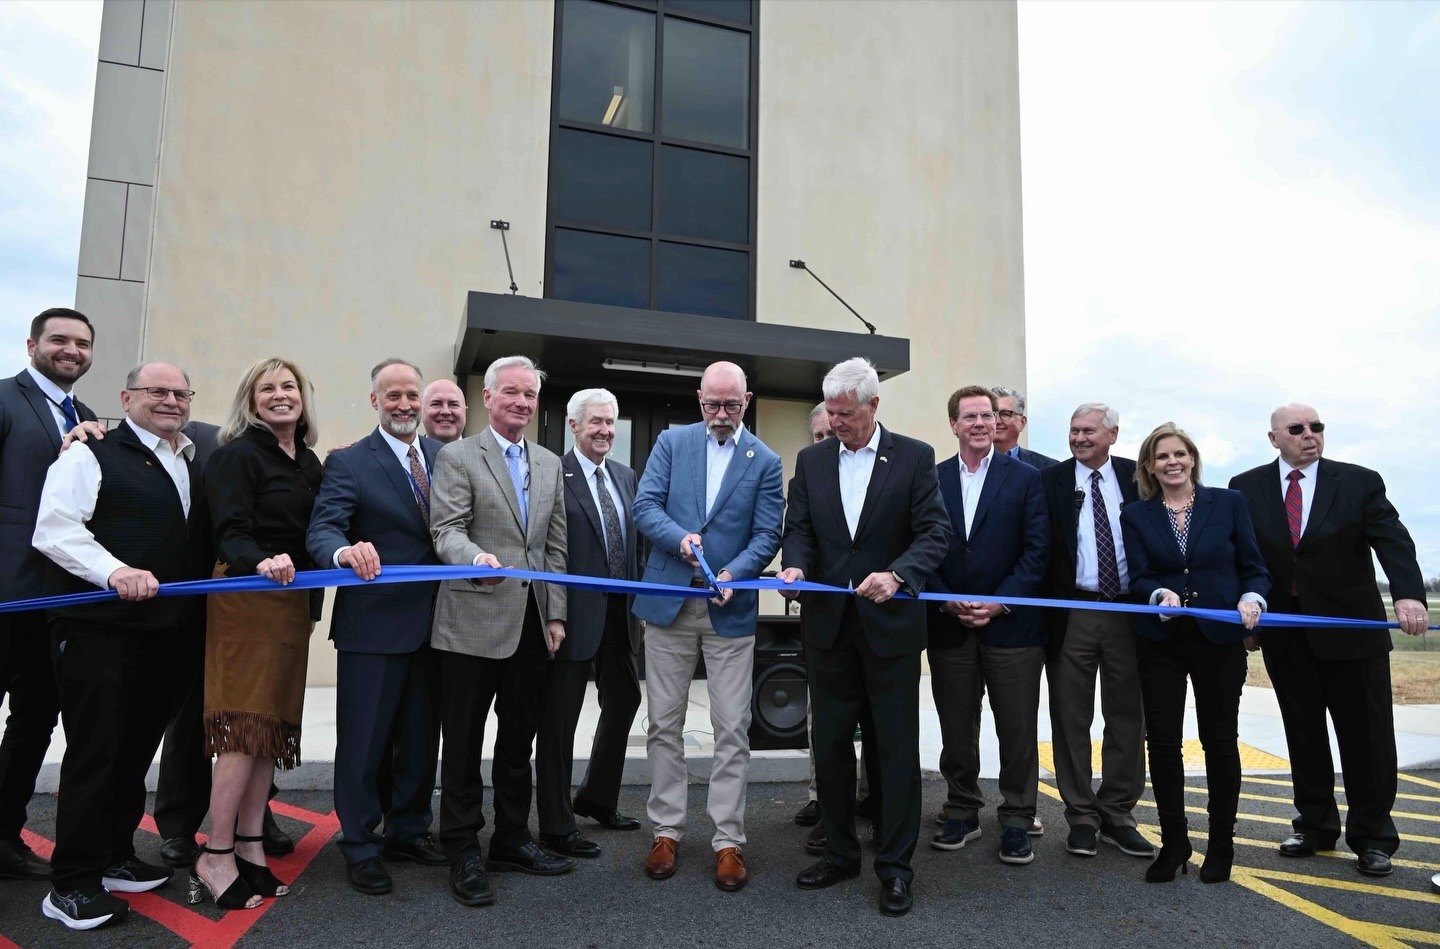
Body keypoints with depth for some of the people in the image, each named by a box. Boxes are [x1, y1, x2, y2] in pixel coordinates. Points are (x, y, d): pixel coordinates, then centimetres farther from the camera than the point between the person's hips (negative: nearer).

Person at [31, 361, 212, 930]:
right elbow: (55, 528, -13)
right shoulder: (92, 457, -2)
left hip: (168, 633, 6)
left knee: (137, 750, 14)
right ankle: (73, 884, 8)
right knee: (94, 752, -3)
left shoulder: (194, 467, 19)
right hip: (99, 628, -6)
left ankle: (115, 858, 28)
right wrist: (115, 571, -26)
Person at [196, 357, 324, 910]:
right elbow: (231, 533, -16)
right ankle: (215, 857, 2)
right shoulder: (237, 454, -7)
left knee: (274, 723, 8)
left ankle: (250, 849, 16)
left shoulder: (310, 462, 12)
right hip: (246, 598, -7)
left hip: (292, 601, 7)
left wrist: (312, 603, 11)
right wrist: (262, 563, -36)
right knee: (246, 726, -7)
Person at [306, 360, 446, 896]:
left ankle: (408, 831, 32)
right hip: (373, 624, -5)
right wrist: (345, 550, -38)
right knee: (365, 741, 4)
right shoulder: (349, 463, -6)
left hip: (430, 623, 5)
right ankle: (361, 847, 20)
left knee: (421, 739, 16)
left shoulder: (444, 457, 8)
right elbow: (322, 530, -17)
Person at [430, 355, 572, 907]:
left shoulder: (550, 464, 14)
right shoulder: (457, 457, -2)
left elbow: (555, 546, 13)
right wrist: (477, 557, -32)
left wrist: (556, 615, 8)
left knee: (518, 740, 14)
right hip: (473, 623, -5)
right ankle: (462, 852, 18)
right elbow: (446, 531, -11)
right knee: (464, 743, 5)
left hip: (531, 625, 5)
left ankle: (512, 841, 28)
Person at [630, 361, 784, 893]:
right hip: (668, 602, 1)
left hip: (730, 610, -1)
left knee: (732, 730, 2)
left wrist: (732, 574, -21)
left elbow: (766, 535, -4)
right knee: (664, 724, 8)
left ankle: (728, 841, 13)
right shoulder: (672, 442, 5)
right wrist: (679, 537, -21)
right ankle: (666, 831, 21)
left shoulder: (765, 462, 2)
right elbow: (645, 506, -2)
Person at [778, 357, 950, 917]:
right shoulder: (811, 460, 8)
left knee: (897, 745, 4)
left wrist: (897, 575, -23)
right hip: (828, 620, 4)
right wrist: (795, 564, -15)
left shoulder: (915, 457, -2)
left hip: (889, 620, -3)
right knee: (830, 742, 11)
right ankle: (840, 853, 27)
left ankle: (895, 866, 16)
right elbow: (799, 528, 6)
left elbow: (935, 530, -8)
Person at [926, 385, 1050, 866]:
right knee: (956, 729, 10)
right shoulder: (932, 479, 7)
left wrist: (1001, 602, -12)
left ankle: (1017, 820, 18)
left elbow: (1037, 550, -3)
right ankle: (962, 812, 25)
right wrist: (946, 601, -8)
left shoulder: (1026, 478, 2)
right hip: (949, 625, 2)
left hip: (1011, 624, -2)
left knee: (1017, 730, 5)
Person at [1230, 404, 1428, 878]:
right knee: (1303, 735, 11)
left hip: (1352, 631, -1)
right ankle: (1316, 826, 25)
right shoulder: (1246, 488, 1)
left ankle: (1371, 837, 20)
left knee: (1366, 736, 5)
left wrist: (1408, 594, -31)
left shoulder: (1360, 482, -3)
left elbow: (1393, 541, -14)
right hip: (1285, 635, 1)